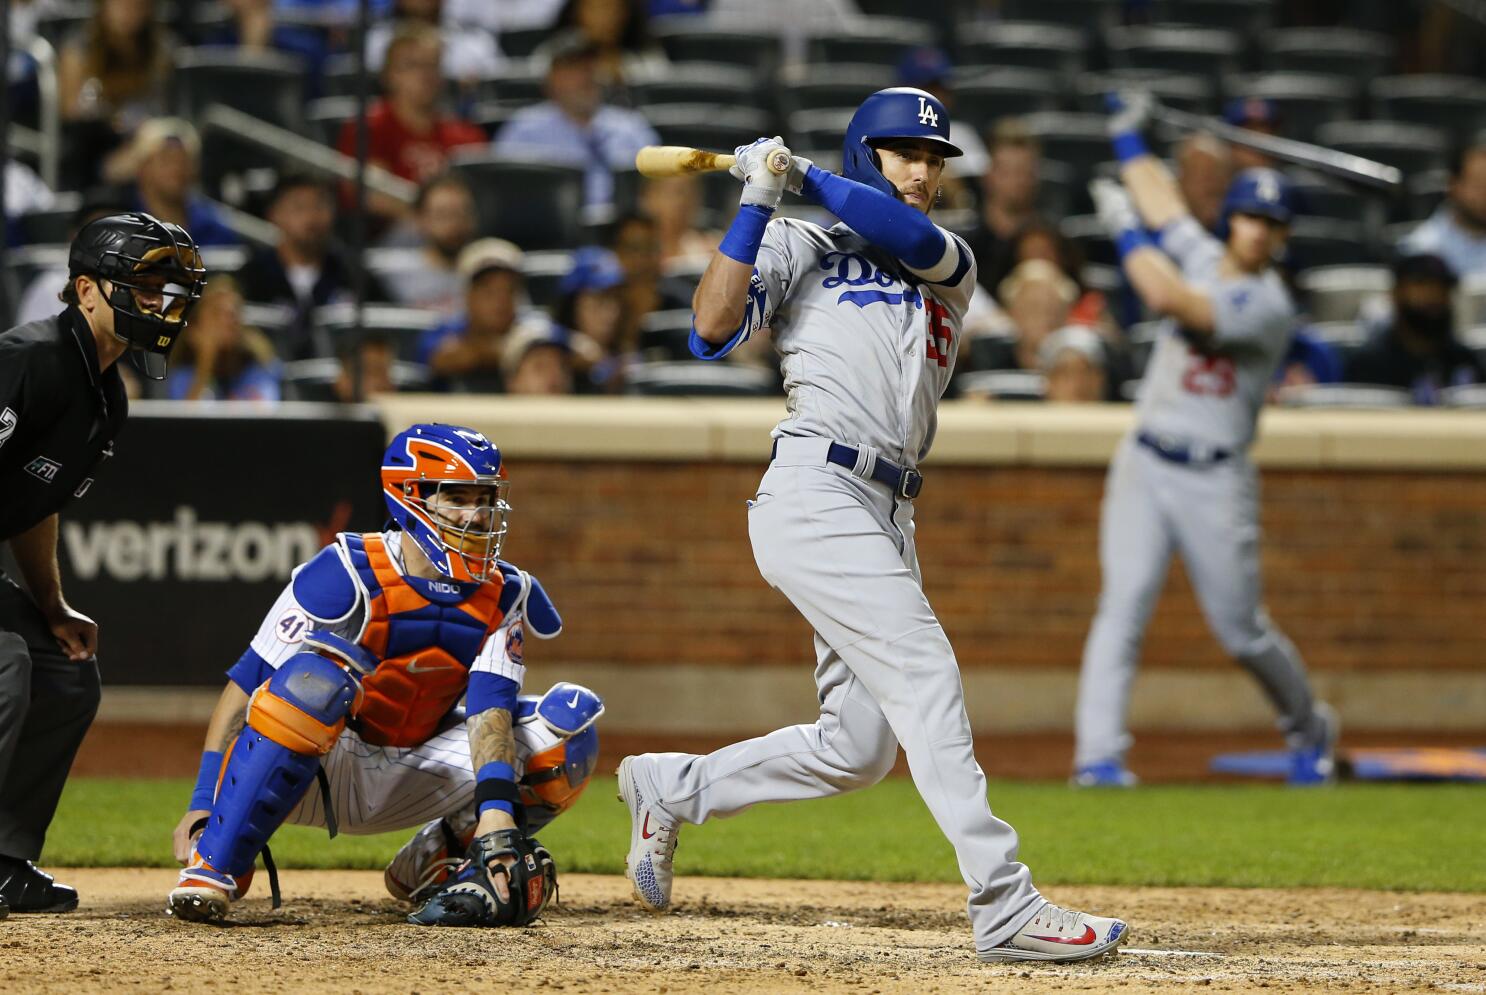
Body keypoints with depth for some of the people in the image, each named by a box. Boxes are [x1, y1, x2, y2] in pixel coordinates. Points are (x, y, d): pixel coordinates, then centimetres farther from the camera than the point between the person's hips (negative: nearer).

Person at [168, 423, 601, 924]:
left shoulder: (501, 595, -4)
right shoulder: (348, 574, -18)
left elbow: (489, 710, -17)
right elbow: (245, 685, -17)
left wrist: (495, 809, -35)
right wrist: (202, 802, -24)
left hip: (405, 784, 5)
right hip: (315, 772, -5)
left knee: (570, 719, -11)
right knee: (317, 675, -38)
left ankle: (436, 864, 2)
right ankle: (214, 867, -28)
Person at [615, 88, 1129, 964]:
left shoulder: (953, 267, 20)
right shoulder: (801, 247, 8)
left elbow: (913, 238, -4)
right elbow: (714, 328, -7)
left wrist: (809, 180, -3)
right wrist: (757, 204, -9)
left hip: (888, 519, 7)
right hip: (816, 491, -7)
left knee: (857, 749, 5)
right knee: (925, 677, -18)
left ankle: (670, 789, 25)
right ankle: (1005, 907, -25)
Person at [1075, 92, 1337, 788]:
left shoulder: (1268, 304, -13)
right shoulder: (1202, 258, 8)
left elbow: (1168, 299, -23)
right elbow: (1161, 204, 21)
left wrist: (1124, 230, -14)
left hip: (1214, 482, -4)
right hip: (1144, 468, 4)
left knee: (1243, 632, 3)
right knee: (1124, 604, -13)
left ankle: (1308, 728, 29)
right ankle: (1098, 754, -21)